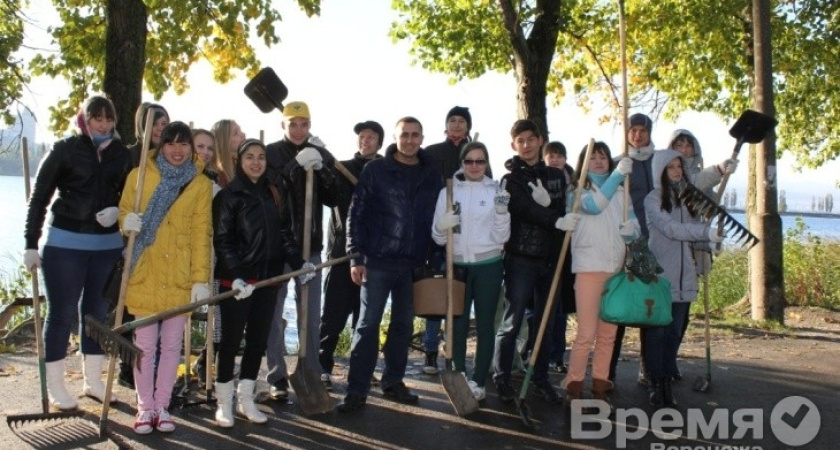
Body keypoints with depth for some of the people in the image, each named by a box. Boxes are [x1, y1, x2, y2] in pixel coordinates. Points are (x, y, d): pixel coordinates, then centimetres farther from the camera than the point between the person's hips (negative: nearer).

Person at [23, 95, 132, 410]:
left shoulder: (122, 154, 5)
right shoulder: (65, 149, -3)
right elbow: (39, 197, -2)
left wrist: (117, 210, -12)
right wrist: (31, 244, -6)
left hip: (108, 244, 3)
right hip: (64, 243, -3)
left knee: (98, 312, 10)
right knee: (61, 313, 2)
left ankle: (93, 380, 23)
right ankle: (55, 386, 14)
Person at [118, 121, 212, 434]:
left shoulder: (201, 184, 3)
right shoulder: (139, 176, 3)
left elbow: (201, 234, 0)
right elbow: (123, 213, 9)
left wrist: (201, 278, -6)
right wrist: (127, 221, -16)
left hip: (180, 277, 1)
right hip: (145, 275, 0)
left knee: (172, 344, 8)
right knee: (145, 344, 5)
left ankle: (162, 406, 22)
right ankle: (145, 407, 19)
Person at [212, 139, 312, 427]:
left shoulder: (273, 195, 13)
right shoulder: (229, 195, -4)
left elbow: (284, 234, 11)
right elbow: (223, 241, -11)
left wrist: (298, 263, -4)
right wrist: (235, 276, -22)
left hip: (268, 280, 5)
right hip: (236, 281, -5)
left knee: (258, 341, 10)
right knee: (231, 341, 3)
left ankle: (245, 399, 22)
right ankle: (224, 402, 15)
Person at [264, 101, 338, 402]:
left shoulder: (321, 156, 7)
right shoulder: (270, 154, -1)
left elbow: (333, 199, 1)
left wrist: (321, 169, -15)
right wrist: (296, 166, -24)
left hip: (311, 245, 3)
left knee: (311, 315, 9)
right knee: (274, 314, 2)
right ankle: (277, 378, 11)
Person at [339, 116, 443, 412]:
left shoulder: (432, 176, 7)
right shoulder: (375, 170, -2)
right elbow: (356, 215, -4)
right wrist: (356, 257, -10)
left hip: (414, 263, 4)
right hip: (378, 260, -3)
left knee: (404, 324, 12)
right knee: (368, 325, -1)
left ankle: (393, 382, 25)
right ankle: (357, 390, 5)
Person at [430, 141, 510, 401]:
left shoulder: (496, 192, 2)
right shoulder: (449, 191, 5)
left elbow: (501, 237, -1)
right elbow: (437, 237, 4)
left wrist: (502, 212, -17)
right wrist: (442, 226, -17)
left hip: (488, 266, -1)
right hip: (457, 265, 1)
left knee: (484, 325, 3)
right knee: (457, 324, 1)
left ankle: (479, 382, 11)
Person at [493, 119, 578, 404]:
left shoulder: (556, 175, 14)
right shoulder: (511, 179, -1)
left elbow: (564, 211, 4)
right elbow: (528, 211, -17)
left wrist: (547, 202, -16)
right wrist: (557, 221, -31)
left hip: (550, 259, 4)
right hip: (520, 259, -4)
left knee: (545, 324, 10)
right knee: (512, 322, -2)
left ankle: (541, 379, 20)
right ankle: (502, 379, 8)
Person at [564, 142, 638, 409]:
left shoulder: (621, 193, 16)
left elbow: (635, 230, 15)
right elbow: (594, 205, -20)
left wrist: (630, 230, -8)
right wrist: (618, 173, -20)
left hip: (617, 269, 5)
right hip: (589, 267, -4)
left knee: (608, 334, 7)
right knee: (586, 334, -8)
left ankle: (600, 387, 16)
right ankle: (574, 387, 2)